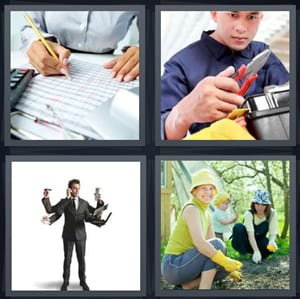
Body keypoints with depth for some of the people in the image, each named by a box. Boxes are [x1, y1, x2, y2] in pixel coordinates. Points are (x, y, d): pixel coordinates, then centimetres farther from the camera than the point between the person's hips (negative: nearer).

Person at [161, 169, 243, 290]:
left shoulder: (207, 214, 13)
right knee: (217, 244, -20)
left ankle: (184, 287, 3)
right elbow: (200, 243, -28)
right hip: (173, 266, -9)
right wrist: (225, 261, -26)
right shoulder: (191, 209, -14)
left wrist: (230, 267, 7)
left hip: (184, 264, 9)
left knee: (227, 268, 5)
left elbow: (213, 246, 15)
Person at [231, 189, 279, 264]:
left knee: (272, 247, -31)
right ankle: (242, 253, -18)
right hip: (247, 242, -2)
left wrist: (272, 241, -39)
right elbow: (250, 234, -33)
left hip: (259, 240, 2)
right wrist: (256, 251, -44)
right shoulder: (249, 213, -23)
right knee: (238, 227, -32)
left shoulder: (272, 214, -14)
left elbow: (273, 233, -15)